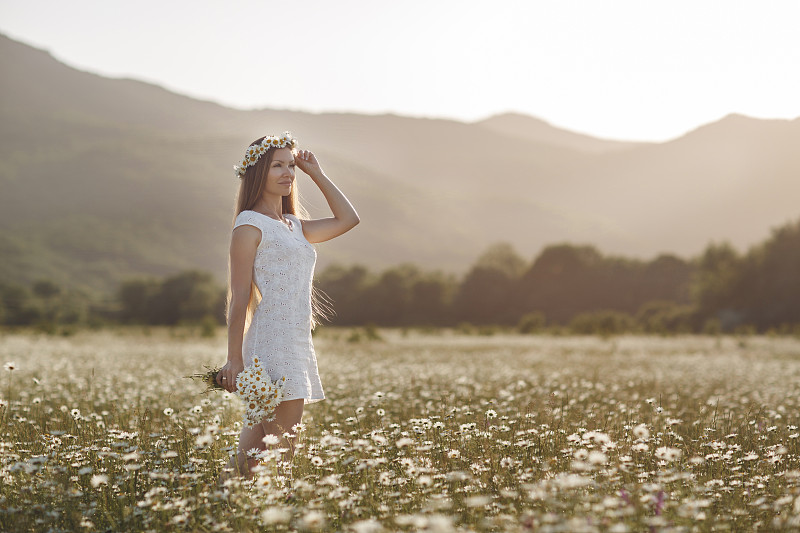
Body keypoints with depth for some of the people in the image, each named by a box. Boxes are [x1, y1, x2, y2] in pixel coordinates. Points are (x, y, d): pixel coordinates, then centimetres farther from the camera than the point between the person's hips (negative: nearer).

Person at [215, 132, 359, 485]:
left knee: (254, 451, 8)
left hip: (298, 344, 8)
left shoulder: (294, 226, 18)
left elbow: (347, 219, 25)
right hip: (273, 344, -8)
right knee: (281, 451, -11)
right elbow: (239, 298, -9)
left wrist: (316, 174, 21)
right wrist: (234, 359, -13)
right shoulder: (250, 225, -5)